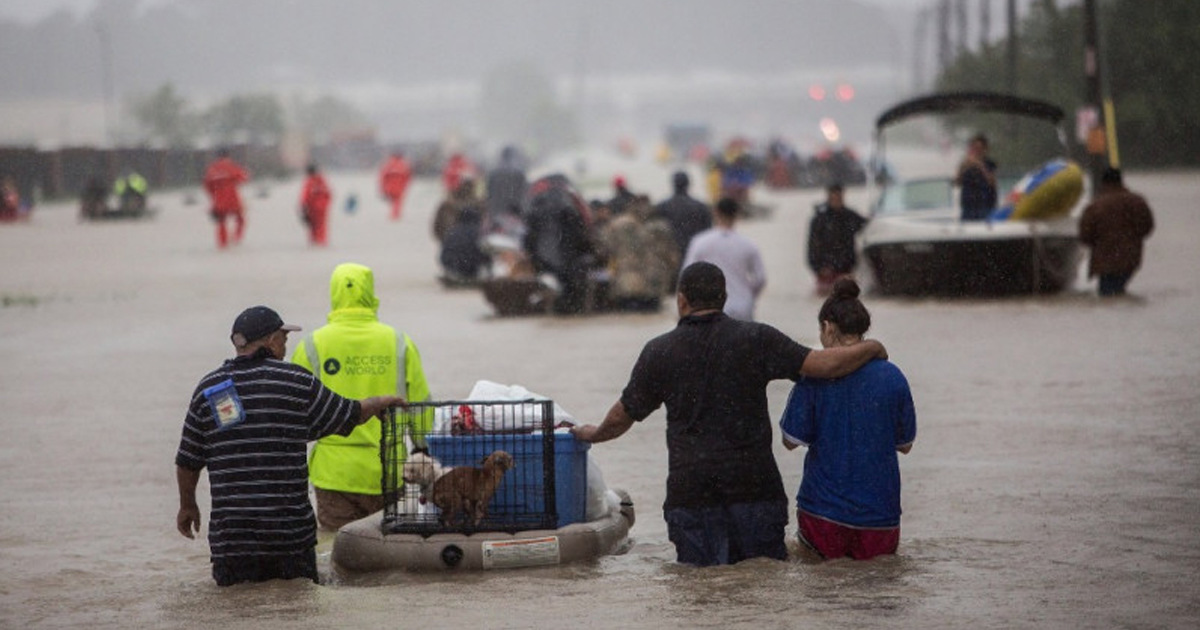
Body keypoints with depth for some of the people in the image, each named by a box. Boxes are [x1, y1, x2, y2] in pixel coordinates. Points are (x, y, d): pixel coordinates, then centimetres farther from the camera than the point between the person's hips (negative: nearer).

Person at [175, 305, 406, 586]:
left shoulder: (208, 388, 4)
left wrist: (187, 505, 26)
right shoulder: (297, 381, -2)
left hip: (229, 534, 2)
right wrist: (380, 403, 32)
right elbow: (351, 415, 10)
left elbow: (187, 462, 9)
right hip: (291, 529, -1)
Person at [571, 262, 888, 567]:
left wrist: (594, 434, 36)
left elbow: (622, 417, 14)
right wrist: (872, 349, 12)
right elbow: (824, 364, -6)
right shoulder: (755, 339, 0)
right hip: (754, 483, 0)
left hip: (690, 487, 0)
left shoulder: (658, 352, 4)